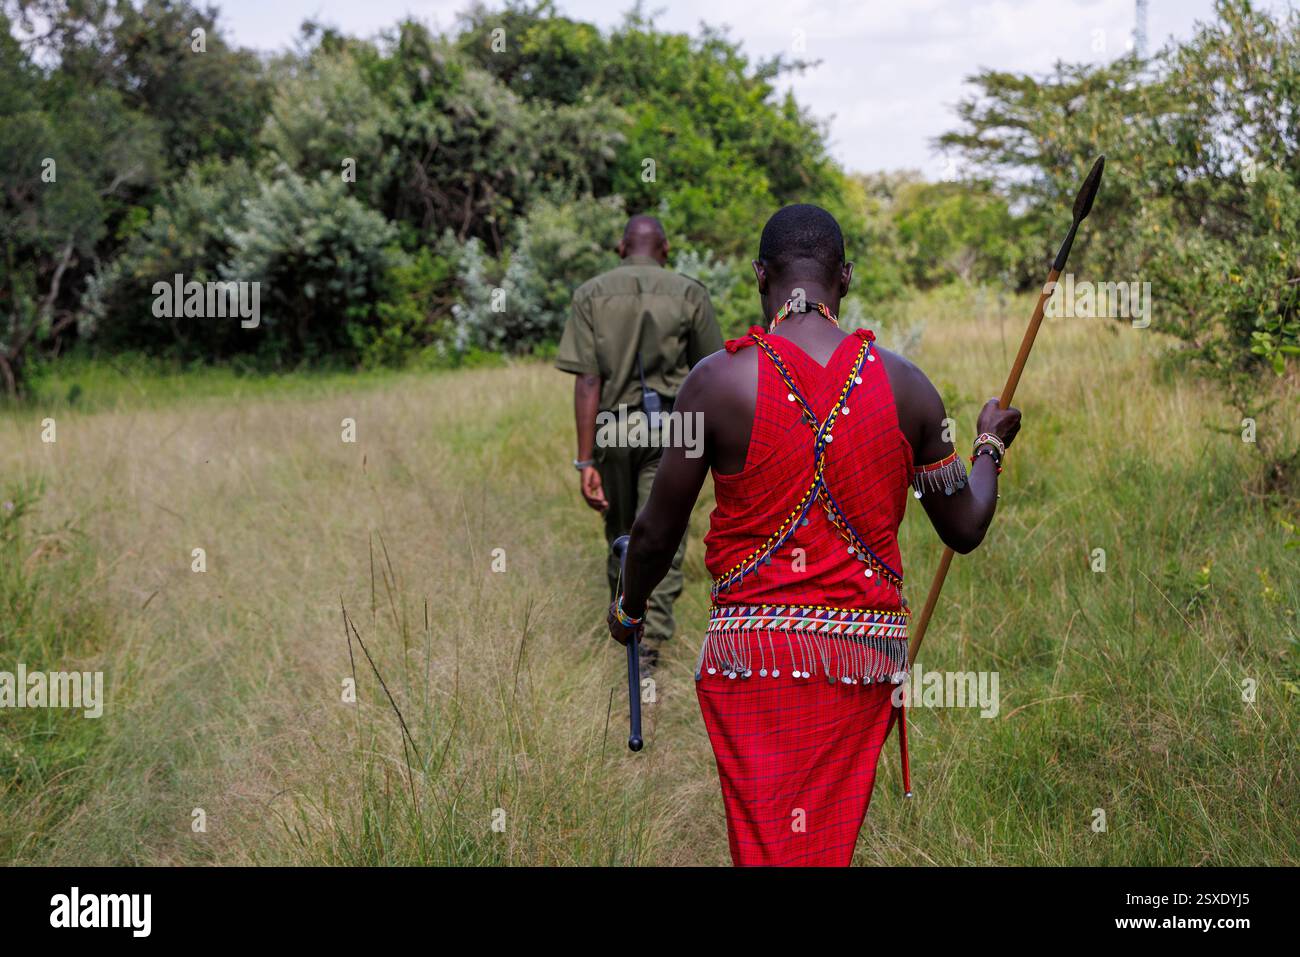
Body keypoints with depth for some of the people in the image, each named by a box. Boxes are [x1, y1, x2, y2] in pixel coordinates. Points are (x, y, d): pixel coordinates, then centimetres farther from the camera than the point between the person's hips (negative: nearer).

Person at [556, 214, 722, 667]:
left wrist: (585, 460, -9)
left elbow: (586, 380, -8)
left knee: (621, 532, 18)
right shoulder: (688, 293, -1)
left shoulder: (591, 294, -1)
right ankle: (649, 641, -12)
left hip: (612, 429, 2)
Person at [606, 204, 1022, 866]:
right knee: (830, 845, 15)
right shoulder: (904, 385, 1)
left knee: (767, 845, 1)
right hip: (866, 651, 3)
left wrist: (628, 607, 21)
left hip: (752, 648, -2)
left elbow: (657, 531, 0)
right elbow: (965, 529, 8)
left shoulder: (718, 380, -6)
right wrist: (990, 446, 29)